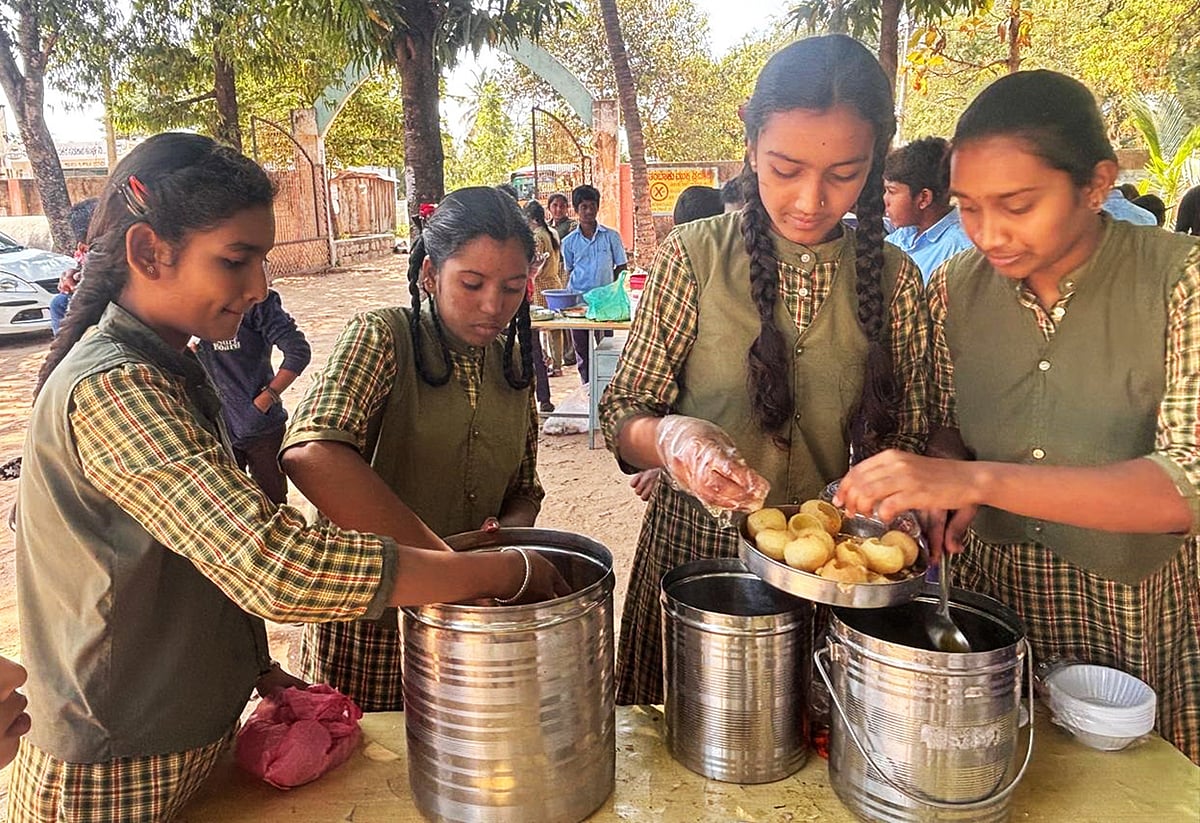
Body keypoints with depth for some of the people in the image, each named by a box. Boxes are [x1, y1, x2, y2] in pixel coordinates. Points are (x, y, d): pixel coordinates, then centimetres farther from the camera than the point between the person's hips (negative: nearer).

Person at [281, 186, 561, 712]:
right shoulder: (380, 337, -17)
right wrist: (439, 557, -39)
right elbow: (310, 455, -35)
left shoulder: (512, 360, 1)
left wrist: (509, 529, -14)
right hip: (370, 627, -5)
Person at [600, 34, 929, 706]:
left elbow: (906, 436, 3)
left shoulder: (894, 279, -2)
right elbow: (621, 416, -7)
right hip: (694, 545, -1)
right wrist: (671, 437, -29)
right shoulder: (694, 255, -9)